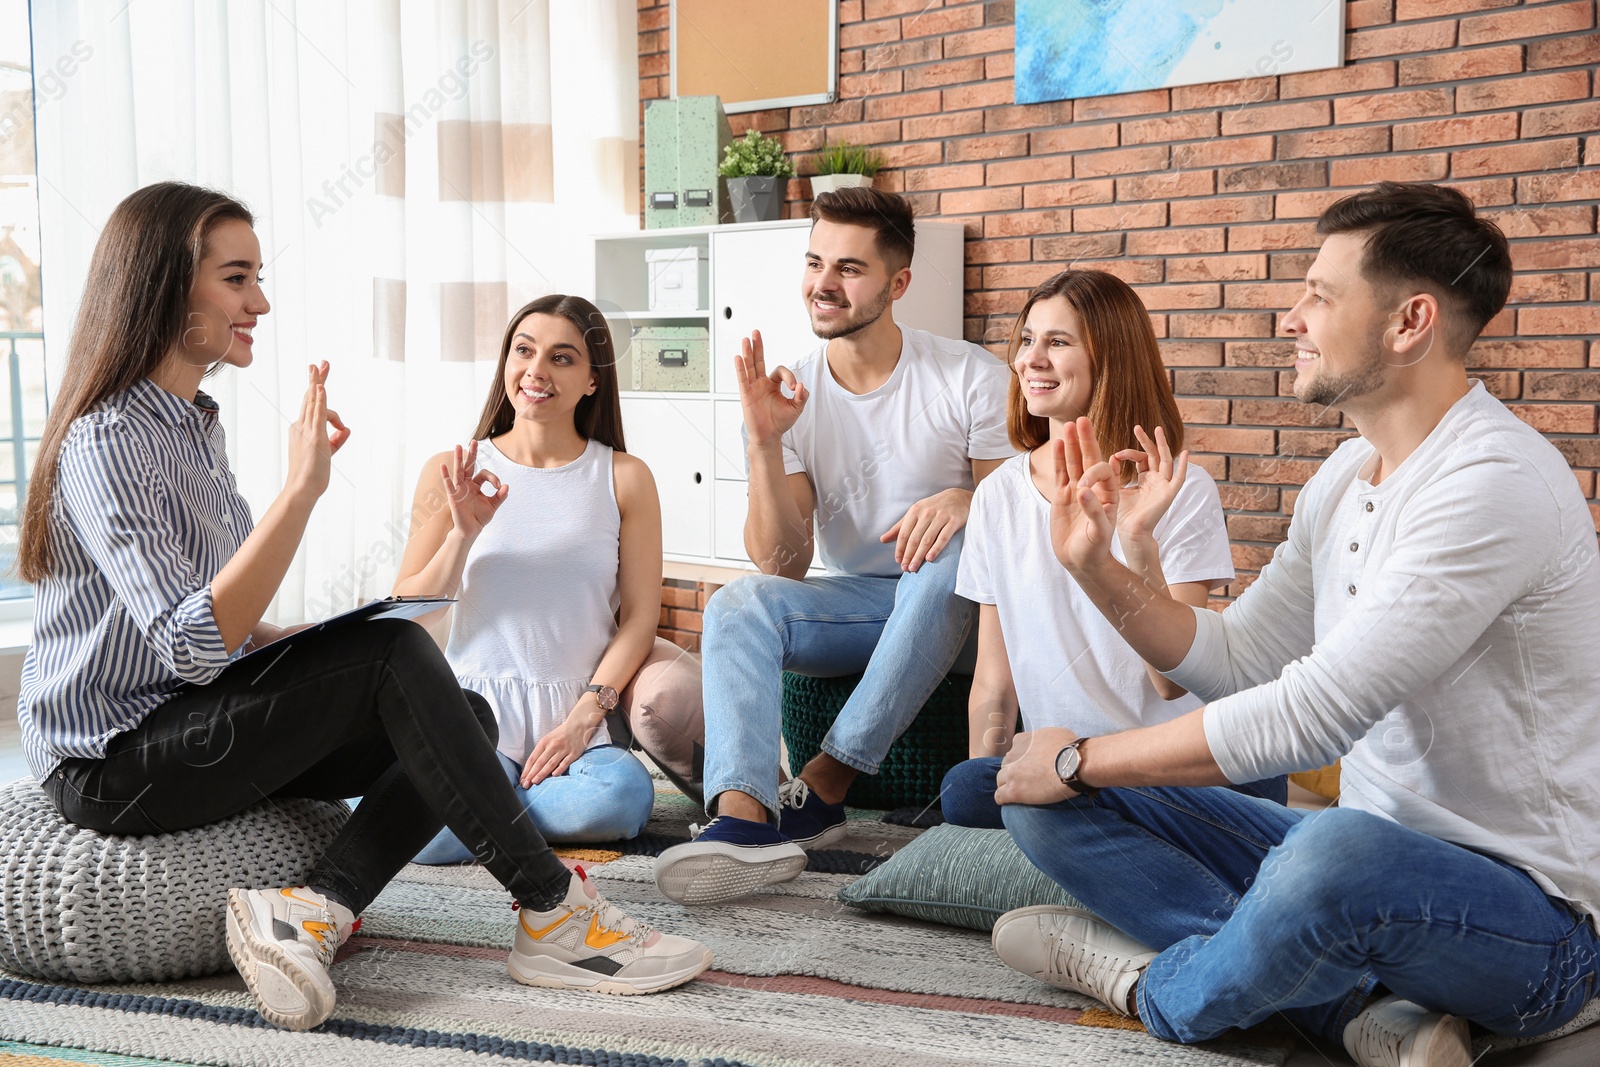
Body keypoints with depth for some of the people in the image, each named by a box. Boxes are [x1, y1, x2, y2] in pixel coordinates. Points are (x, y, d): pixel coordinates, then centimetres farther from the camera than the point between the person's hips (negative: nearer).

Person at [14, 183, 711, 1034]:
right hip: (112, 765, -9)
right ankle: (554, 915, -18)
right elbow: (190, 645, -29)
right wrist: (302, 489, -31)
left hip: (191, 721, 9)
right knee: (394, 655, -24)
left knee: (465, 715, -7)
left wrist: (296, 644, 1)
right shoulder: (108, 441, -18)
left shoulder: (193, 423, 11)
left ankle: (312, 907, -22)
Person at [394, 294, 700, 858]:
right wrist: (463, 534, -10)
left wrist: (584, 715, -10)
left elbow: (639, 616, 3)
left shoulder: (624, 478, 7)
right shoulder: (450, 473, 8)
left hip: (574, 712, 2)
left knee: (624, 794, -33)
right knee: (427, 836, -32)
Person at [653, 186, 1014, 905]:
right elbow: (783, 563, -9)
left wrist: (965, 501, -32)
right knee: (737, 603, -25)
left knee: (951, 550, -36)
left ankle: (823, 786, -30)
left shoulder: (970, 377, -9)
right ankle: (744, 820, -47)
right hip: (854, 602, 2)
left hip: (953, 603, -2)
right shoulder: (791, 397, -3)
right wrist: (764, 445, -24)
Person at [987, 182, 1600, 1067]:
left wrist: (1082, 759, -16)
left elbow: (1311, 715, -25)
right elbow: (1236, 662, 13)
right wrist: (1097, 569, -1)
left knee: (1337, 852, -43)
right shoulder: (1344, 477, 9)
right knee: (1043, 799, 0)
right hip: (1364, 862, 9)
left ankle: (1158, 991, -8)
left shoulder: (1496, 482, -20)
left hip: (1521, 914, -9)